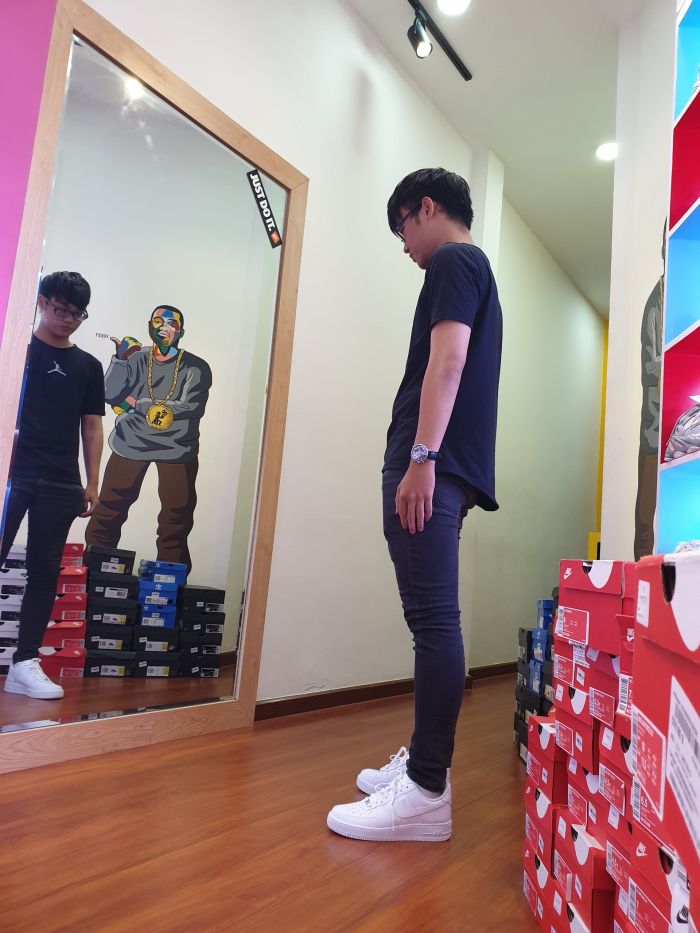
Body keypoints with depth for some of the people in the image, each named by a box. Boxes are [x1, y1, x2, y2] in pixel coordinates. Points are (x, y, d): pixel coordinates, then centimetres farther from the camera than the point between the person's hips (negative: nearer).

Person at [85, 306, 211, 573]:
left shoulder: (195, 368, -2)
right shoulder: (136, 359, 5)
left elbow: (190, 408, -15)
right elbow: (111, 395, -4)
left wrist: (136, 404, -11)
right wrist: (120, 358, -14)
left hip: (177, 449, -1)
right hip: (130, 444, 2)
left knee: (177, 516, 1)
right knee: (108, 510, 4)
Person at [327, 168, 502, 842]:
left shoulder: (453, 261, 0)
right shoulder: (478, 271, 30)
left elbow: (447, 359, -15)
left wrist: (421, 458, -21)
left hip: (432, 466, -10)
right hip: (448, 472, 10)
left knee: (434, 620, -11)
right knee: (433, 620, 12)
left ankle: (426, 794, -6)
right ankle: (423, 758, 22)